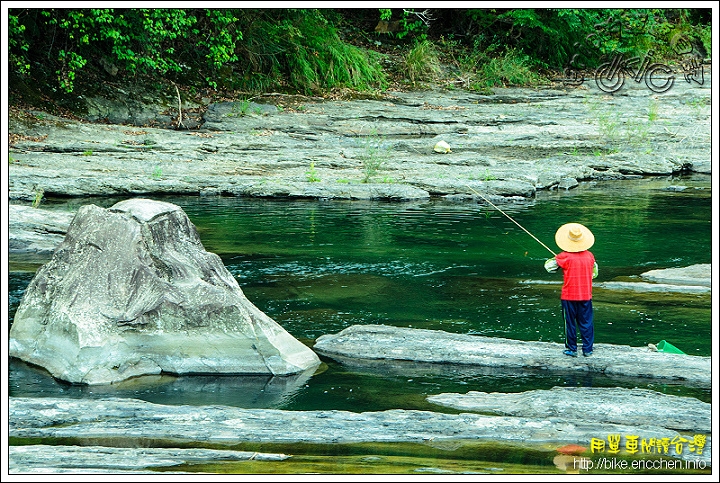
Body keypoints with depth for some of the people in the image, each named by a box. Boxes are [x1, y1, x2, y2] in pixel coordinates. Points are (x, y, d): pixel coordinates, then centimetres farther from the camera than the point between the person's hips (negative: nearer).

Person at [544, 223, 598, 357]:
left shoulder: (565, 257, -12)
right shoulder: (589, 256, -1)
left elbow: (548, 265, -4)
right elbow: (594, 273, 13)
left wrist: (556, 259, 14)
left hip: (569, 296, -3)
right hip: (586, 296, 3)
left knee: (570, 323, 6)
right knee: (586, 323, 8)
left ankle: (572, 349, 10)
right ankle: (588, 349, 10)